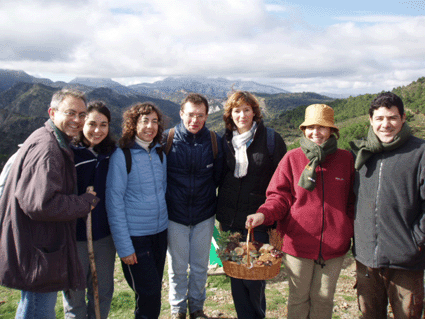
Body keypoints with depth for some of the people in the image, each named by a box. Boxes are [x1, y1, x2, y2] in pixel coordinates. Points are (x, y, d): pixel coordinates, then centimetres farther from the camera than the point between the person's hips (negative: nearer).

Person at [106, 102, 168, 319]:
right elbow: (114, 202, -12)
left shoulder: (159, 153, 6)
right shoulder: (122, 155, -12)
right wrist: (124, 246, -14)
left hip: (160, 231, 6)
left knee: (154, 290, 15)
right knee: (148, 293, -3)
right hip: (135, 236, -5)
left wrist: (164, 221, 12)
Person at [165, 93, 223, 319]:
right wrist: (167, 202, 1)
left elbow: (218, 177, 6)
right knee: (177, 266, 11)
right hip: (175, 215, -1)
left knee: (200, 266, 14)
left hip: (204, 215, 1)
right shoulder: (166, 139, -10)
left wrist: (208, 198, 6)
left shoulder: (214, 141, -5)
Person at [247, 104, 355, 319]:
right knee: (298, 299, 14)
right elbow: (280, 196, -3)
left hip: (334, 244, 1)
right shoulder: (292, 158, -4)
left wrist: (351, 232, 2)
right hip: (298, 243, -1)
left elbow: (352, 202, 9)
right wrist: (263, 214, -22)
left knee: (323, 299, 17)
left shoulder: (345, 159, 1)